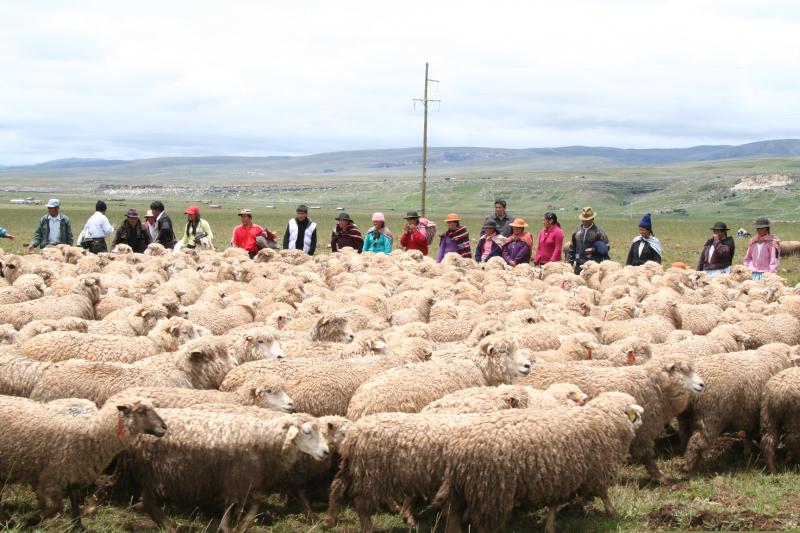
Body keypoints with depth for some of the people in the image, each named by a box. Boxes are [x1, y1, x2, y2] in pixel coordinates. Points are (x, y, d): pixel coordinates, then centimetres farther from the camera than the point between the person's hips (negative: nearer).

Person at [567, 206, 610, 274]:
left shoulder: (598, 231, -1)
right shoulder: (577, 230, 13)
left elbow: (605, 248, -3)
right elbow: (572, 247, 17)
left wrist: (593, 250, -16)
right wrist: (570, 261, 11)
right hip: (579, 265, 4)